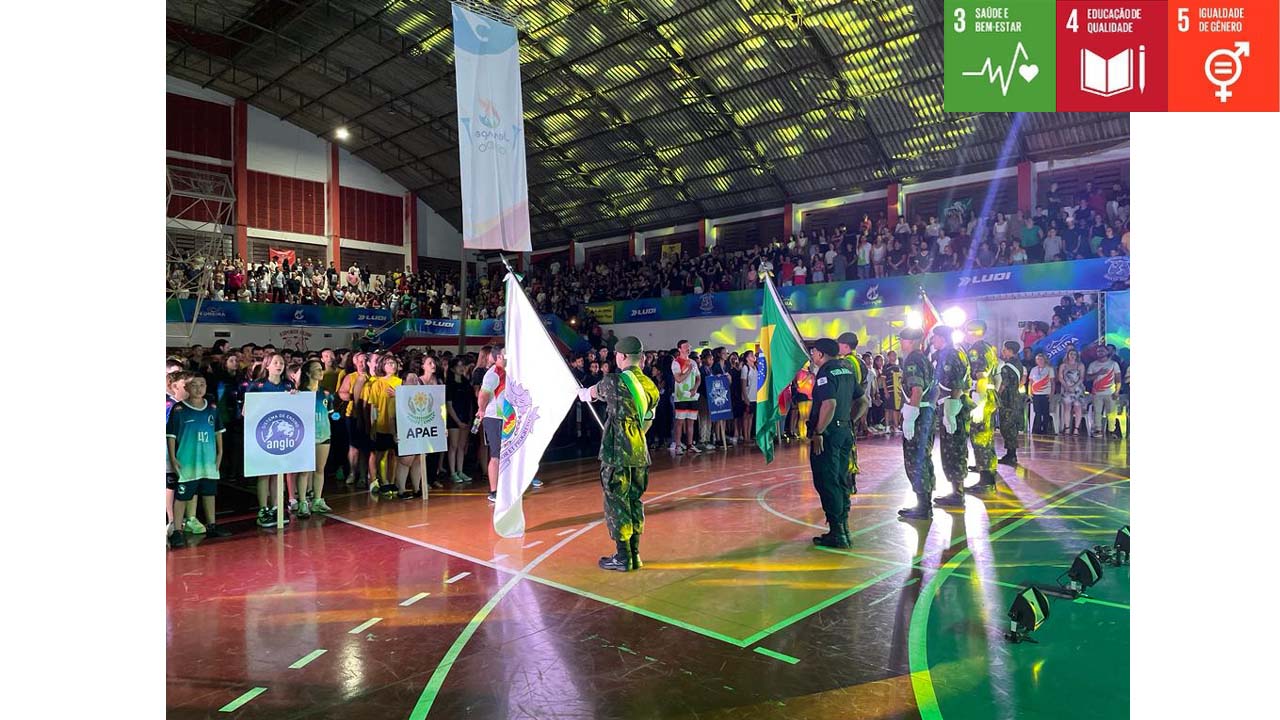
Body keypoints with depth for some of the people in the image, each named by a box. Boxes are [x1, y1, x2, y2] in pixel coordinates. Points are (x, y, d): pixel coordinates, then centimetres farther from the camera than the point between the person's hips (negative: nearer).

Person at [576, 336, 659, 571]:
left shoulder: (614, 381, -11)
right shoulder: (650, 386, 7)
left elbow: (590, 394, 10)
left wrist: (581, 392, 33)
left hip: (616, 452, -6)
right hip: (640, 453, 6)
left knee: (616, 502, 2)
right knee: (635, 501, 14)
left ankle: (622, 558, 7)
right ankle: (634, 555, 21)